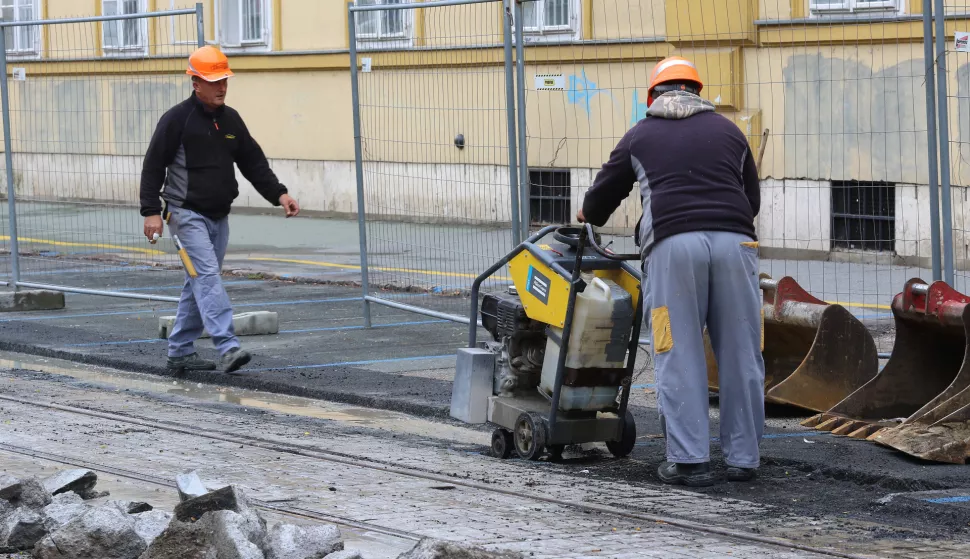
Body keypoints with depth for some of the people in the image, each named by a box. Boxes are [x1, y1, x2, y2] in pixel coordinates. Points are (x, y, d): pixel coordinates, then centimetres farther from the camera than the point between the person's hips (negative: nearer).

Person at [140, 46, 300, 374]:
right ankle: (227, 348, -27)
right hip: (187, 214, -7)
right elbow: (153, 166, -9)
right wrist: (151, 211, -16)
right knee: (208, 276, -18)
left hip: (219, 217, 7)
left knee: (199, 283, 11)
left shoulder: (231, 120, 10)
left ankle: (180, 352, 19)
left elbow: (253, 162, 14)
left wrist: (279, 194, 3)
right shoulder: (177, 119, -9)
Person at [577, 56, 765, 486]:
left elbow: (603, 195, 28)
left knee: (678, 356, 1)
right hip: (734, 241, 2)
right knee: (739, 353, 6)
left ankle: (689, 459, -2)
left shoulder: (641, 135, 19)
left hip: (673, 245, -2)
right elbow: (752, 197, 30)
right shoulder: (726, 131, 23)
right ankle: (743, 457, 9)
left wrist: (588, 217, 51)